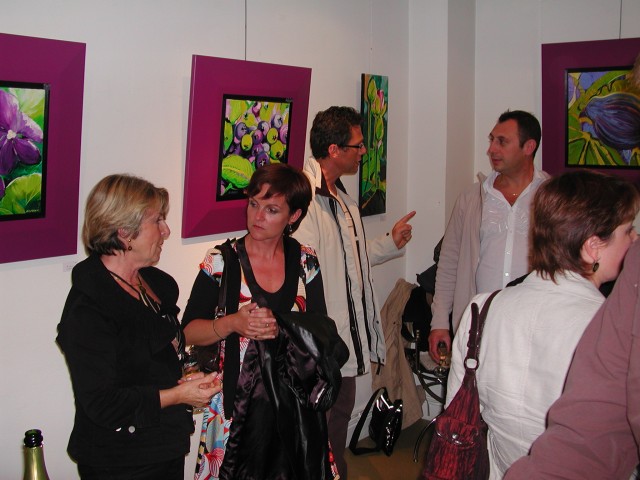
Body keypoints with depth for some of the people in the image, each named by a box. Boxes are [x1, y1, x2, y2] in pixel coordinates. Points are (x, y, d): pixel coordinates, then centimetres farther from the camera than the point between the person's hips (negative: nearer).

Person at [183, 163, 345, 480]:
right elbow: (189, 331, -3)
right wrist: (233, 323, -20)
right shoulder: (221, 261, -4)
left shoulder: (305, 262, 2)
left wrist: (279, 328, -16)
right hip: (238, 405, -2)